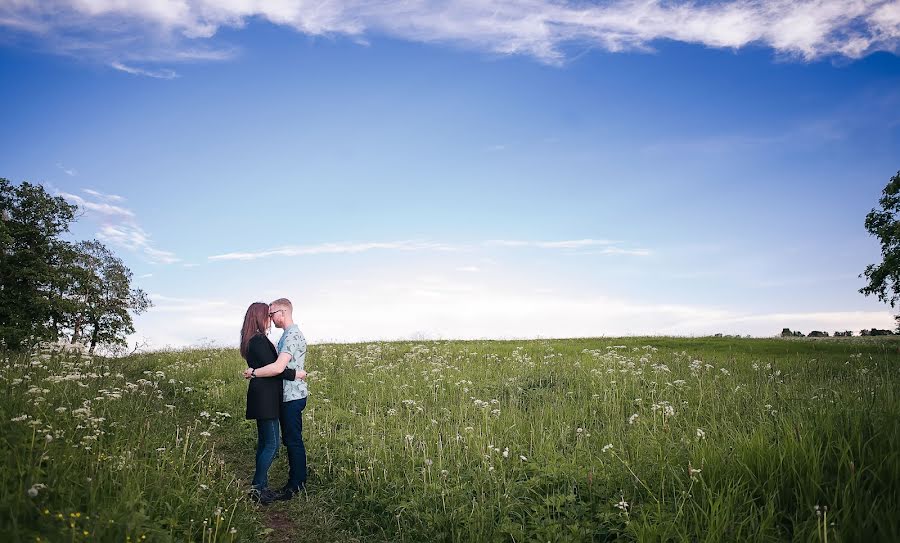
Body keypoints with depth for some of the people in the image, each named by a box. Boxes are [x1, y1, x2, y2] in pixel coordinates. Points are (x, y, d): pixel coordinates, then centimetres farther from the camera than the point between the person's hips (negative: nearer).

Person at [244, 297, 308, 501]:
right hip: (289, 395, 10)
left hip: (293, 396, -10)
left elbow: (278, 367, -28)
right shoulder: (289, 334, 15)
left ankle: (295, 485, 9)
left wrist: (253, 373, -18)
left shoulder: (292, 335, -19)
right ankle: (299, 479, 26)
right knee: (291, 439, 16)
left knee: (293, 440, -1)